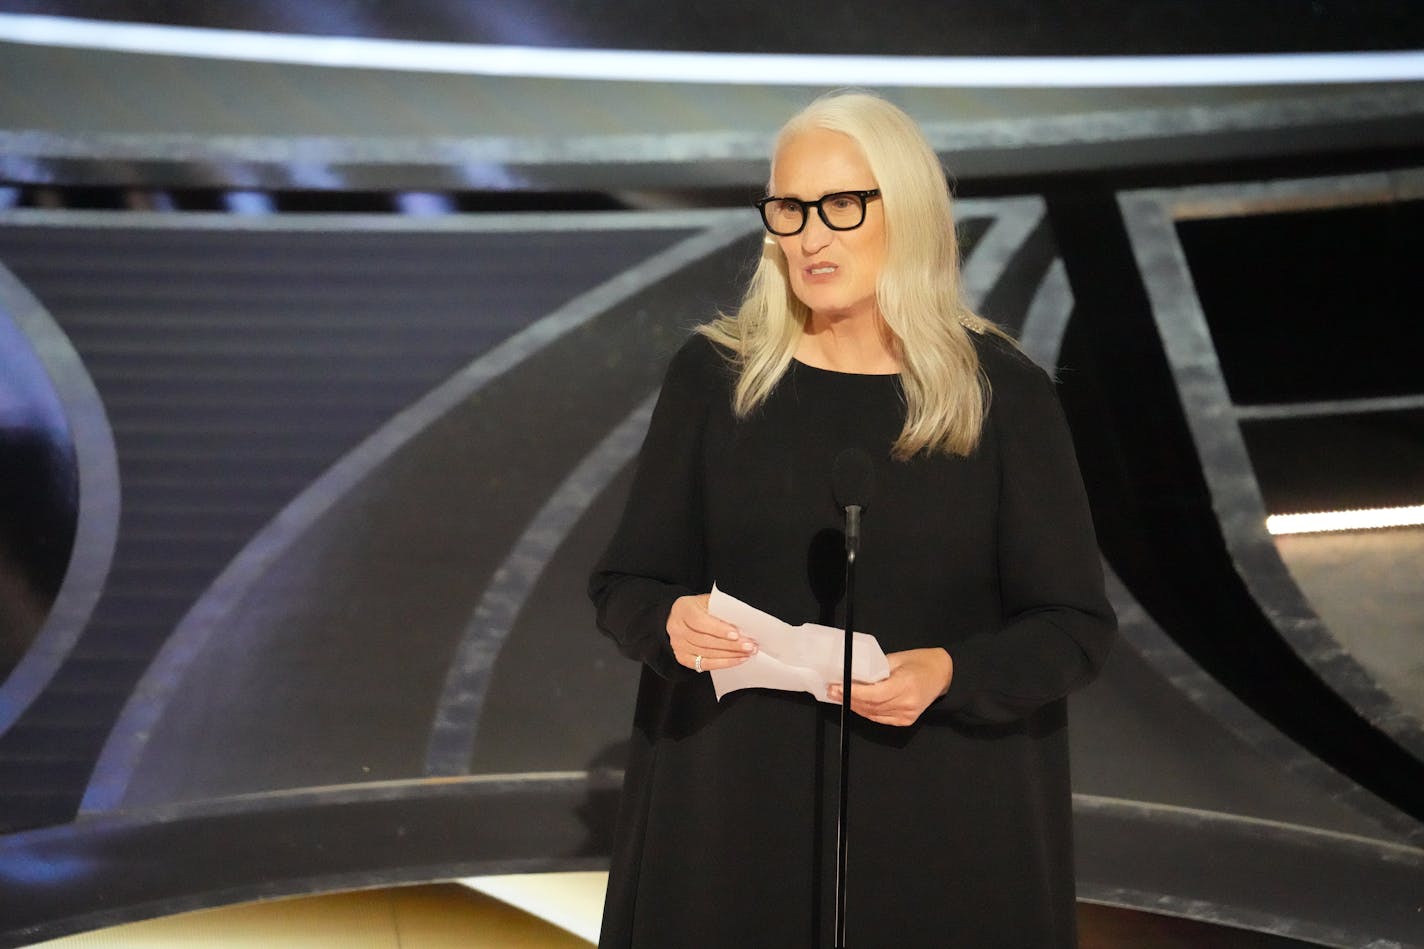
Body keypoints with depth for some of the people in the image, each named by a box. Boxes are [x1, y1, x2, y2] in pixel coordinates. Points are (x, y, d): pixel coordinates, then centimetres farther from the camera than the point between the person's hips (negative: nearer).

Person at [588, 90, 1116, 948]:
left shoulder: (1002, 393, -6)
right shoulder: (716, 374, -1)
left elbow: (1074, 624, -5)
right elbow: (627, 580, 1)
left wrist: (949, 673, -23)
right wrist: (672, 621, -21)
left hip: (947, 812, -1)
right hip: (736, 804, 1)